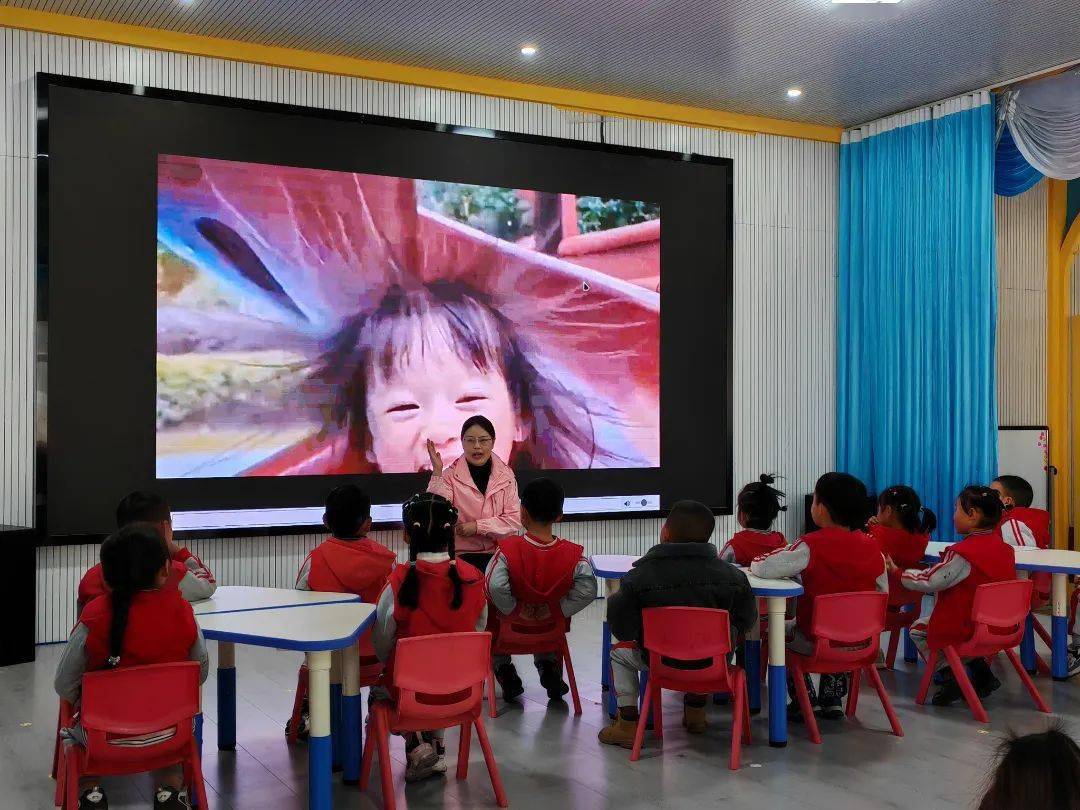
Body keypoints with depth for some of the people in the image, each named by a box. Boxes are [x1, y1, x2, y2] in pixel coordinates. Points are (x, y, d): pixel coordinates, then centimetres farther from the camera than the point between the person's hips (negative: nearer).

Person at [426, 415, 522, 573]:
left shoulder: (506, 474, 6)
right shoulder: (450, 475, 0)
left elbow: (514, 520, 0)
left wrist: (477, 526, -11)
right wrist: (437, 471, -18)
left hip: (501, 552, 2)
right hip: (463, 554, -2)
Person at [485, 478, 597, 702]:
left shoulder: (508, 549, -25)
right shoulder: (573, 554, -19)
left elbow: (495, 587, -36)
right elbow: (587, 590, -26)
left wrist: (515, 609, -20)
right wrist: (557, 609, -17)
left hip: (511, 628, -2)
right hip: (551, 628, 2)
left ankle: (503, 668, 16)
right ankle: (548, 665, 14)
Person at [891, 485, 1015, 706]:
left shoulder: (962, 554, -23)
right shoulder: (1003, 548, -1)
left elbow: (929, 582, -19)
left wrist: (897, 571, -6)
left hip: (965, 628, -7)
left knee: (917, 629, 15)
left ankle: (948, 674, 3)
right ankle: (979, 668, 18)